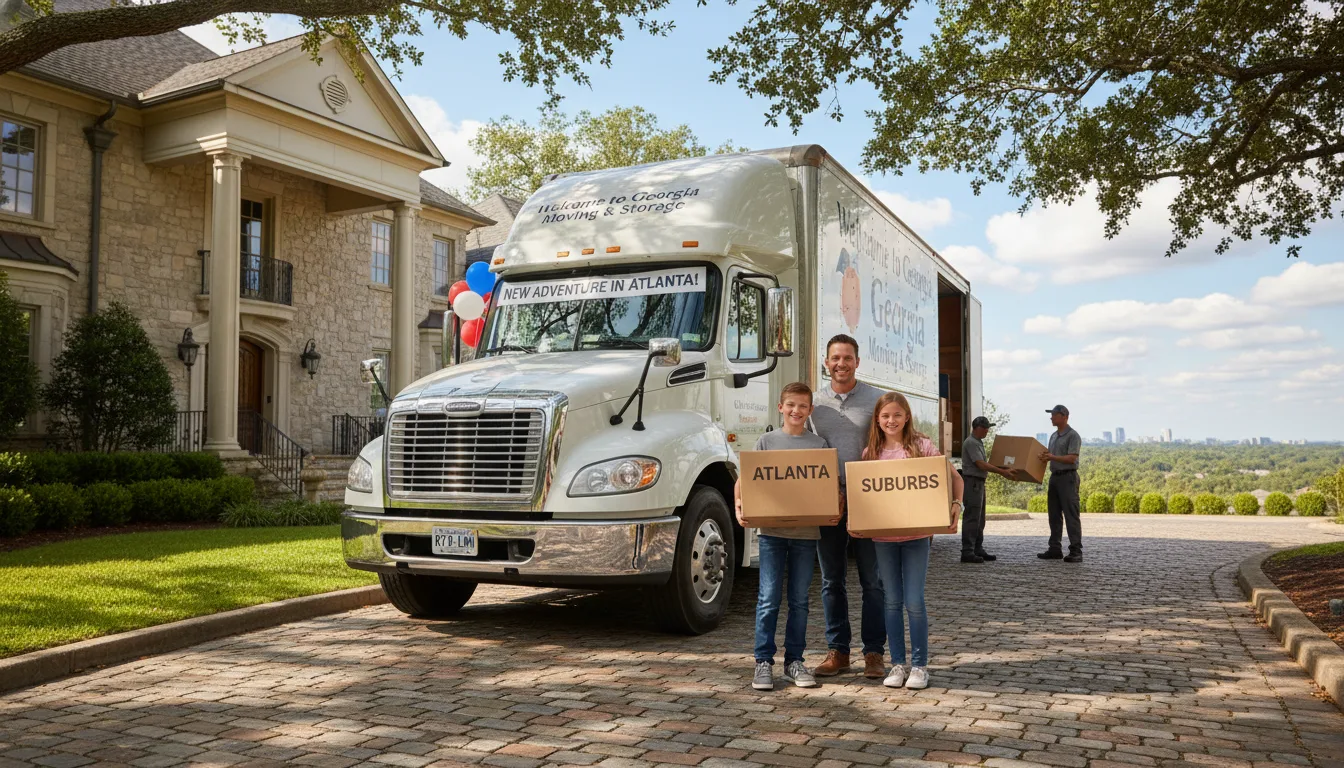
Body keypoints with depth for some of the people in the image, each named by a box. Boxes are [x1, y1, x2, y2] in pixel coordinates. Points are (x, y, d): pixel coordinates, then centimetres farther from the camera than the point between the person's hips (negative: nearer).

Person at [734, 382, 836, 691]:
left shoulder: (820, 444, 7)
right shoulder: (767, 441, 5)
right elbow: (745, 479, 4)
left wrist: (836, 509, -12)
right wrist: (740, 505, -14)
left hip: (806, 531, 1)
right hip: (772, 530, -1)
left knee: (799, 600, 9)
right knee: (768, 598, -2)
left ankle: (795, 661, 19)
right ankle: (763, 662, 6)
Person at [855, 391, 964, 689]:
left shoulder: (922, 446, -2)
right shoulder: (871, 452, 5)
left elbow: (955, 477, 2)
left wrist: (956, 504, -15)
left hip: (916, 533, -3)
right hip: (882, 535, 3)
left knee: (914, 601, -3)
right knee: (892, 600, 8)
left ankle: (920, 665, 10)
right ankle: (897, 664, 16)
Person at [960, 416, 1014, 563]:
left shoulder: (978, 442, 17)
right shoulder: (971, 443, -15)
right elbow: (981, 464, -20)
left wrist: (1003, 470, 21)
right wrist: (1002, 472, -19)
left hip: (979, 482, 11)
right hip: (972, 482, -11)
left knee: (979, 519, 12)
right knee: (972, 518, -11)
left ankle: (978, 550, 17)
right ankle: (967, 552, -10)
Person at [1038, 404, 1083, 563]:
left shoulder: (1073, 435, -9)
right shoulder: (1054, 436, 17)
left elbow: (1071, 459, -17)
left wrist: (1052, 457, -20)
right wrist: (1043, 456, 2)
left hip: (1068, 478, -9)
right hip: (1054, 477, 9)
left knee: (1071, 515, -9)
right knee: (1054, 515, 8)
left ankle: (1076, 551, -9)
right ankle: (1055, 549, 13)